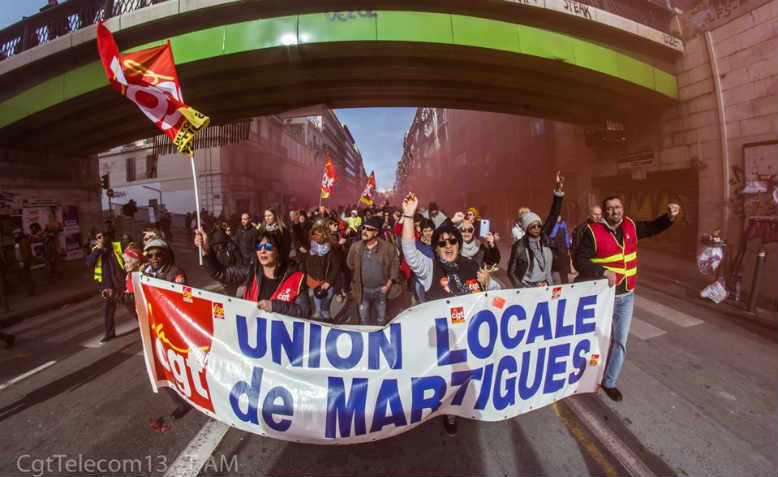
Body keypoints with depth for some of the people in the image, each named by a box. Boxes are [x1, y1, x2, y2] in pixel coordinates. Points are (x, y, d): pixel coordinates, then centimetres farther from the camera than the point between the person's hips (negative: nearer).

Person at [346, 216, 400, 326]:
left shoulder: (387, 247, -11)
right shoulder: (355, 247, -5)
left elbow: (395, 264, -7)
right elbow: (350, 266, 4)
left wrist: (388, 285, -9)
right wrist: (356, 283, 1)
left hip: (380, 290, -1)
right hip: (363, 290, 2)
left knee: (381, 320, 17)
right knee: (364, 319, 17)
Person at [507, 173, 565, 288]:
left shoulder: (544, 237, 1)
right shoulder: (519, 247, -9)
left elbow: (553, 215, -6)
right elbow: (511, 272, -4)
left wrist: (558, 190, -13)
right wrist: (523, 290, -14)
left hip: (545, 286, 4)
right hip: (527, 288, -4)